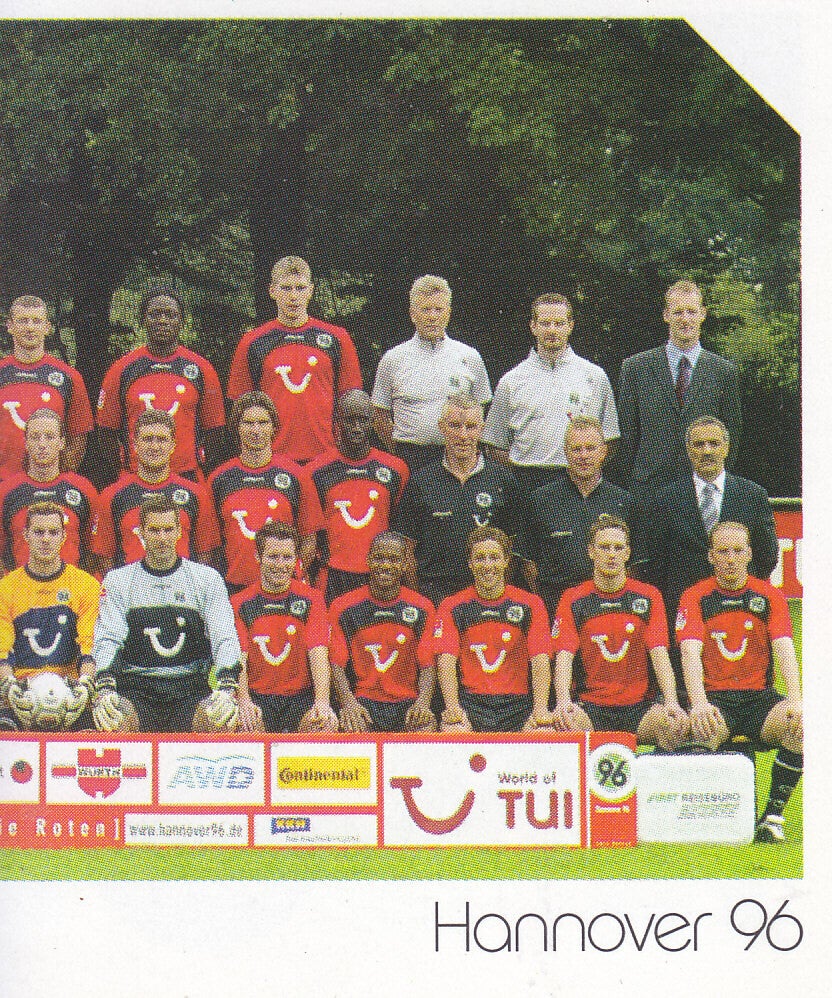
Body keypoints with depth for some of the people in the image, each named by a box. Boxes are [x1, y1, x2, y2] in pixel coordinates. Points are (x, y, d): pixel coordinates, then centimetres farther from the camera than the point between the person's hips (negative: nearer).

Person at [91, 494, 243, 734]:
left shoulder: (207, 578, 9)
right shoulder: (118, 580, 10)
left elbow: (224, 637, -1)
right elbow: (107, 639, -2)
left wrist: (227, 688, -21)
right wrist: (104, 687, -23)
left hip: (191, 688, 0)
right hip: (135, 687, 0)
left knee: (221, 723, -31)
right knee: (115, 723, -33)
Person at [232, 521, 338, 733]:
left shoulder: (310, 599, 5)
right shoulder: (240, 604, 5)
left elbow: (318, 655, -7)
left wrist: (322, 702, -25)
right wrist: (244, 701, -25)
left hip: (301, 697, 0)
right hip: (258, 697, 0)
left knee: (327, 725, -30)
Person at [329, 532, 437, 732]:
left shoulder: (421, 608, 9)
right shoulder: (344, 607, 5)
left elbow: (427, 664, 4)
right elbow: (337, 663, 1)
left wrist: (423, 702, -15)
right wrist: (348, 701, -17)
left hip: (407, 703, 1)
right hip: (364, 700, -1)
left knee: (427, 729, -30)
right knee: (354, 729, -33)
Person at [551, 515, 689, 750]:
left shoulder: (648, 597, 7)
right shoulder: (573, 600, 5)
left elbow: (660, 655, -3)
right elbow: (564, 657, -6)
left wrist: (671, 702, -21)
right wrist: (563, 701, -27)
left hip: (639, 705, 1)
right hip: (590, 706, -1)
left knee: (674, 724, -31)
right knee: (567, 722, -35)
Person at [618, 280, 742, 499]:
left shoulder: (724, 372, 7)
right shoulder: (635, 367, 5)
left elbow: (732, 434, 9)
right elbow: (627, 434, 6)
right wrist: (632, 482, 1)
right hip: (649, 487, 0)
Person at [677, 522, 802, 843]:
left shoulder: (769, 597, 7)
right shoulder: (695, 597, 2)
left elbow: (784, 649, -6)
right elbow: (690, 652, -12)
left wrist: (795, 701, -24)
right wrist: (699, 704, -31)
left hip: (759, 697, 2)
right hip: (716, 698, -2)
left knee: (799, 726, -30)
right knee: (705, 730, -37)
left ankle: (773, 816, -16)